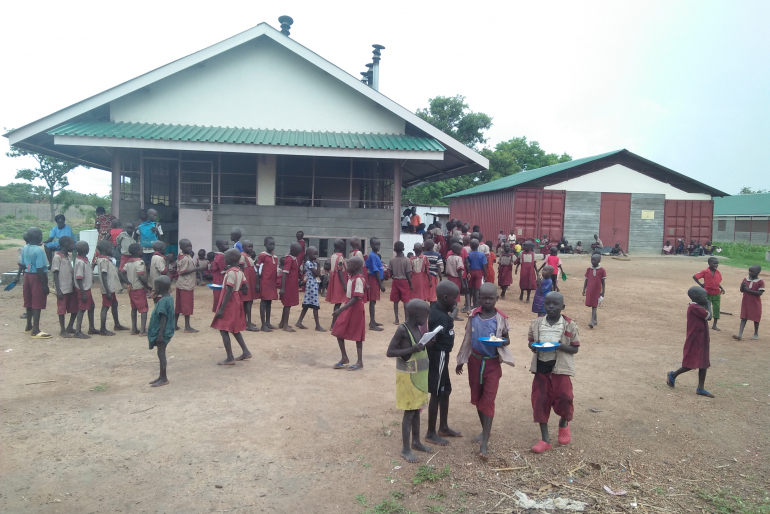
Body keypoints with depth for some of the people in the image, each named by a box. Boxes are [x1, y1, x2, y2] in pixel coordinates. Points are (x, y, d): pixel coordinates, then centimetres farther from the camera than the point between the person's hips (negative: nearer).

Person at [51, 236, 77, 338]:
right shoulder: (57, 257, -12)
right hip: (62, 289, -8)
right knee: (62, 309, 2)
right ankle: (62, 330, 11)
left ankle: (69, 328, 23)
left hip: (71, 288, 8)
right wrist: (58, 290, -17)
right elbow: (55, 274, -14)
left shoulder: (68, 256, 12)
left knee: (75, 308, 10)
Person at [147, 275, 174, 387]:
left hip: (162, 333, -10)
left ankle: (164, 378, 7)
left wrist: (160, 334, -22)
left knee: (161, 354, -1)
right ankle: (162, 376, 24)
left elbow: (163, 319, -23)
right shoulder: (168, 298, 9)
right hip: (164, 332, 10)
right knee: (161, 354, 15)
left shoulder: (163, 301, -21)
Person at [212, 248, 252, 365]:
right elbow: (244, 287, 12)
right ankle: (245, 352, 21)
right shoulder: (239, 271, 7)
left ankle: (230, 358, -3)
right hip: (237, 302, 9)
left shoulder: (230, 272, -19)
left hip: (229, 303, -9)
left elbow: (229, 292, -23)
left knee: (223, 329, -4)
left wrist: (221, 309, -22)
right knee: (234, 329, 18)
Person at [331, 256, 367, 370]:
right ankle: (344, 358, 20)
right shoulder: (350, 277, 7)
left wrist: (341, 309, -29)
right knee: (338, 332, 8)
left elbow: (356, 298, -25)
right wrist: (341, 309, 18)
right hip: (348, 308, 9)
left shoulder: (358, 279, -20)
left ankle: (360, 362, 11)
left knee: (357, 335, 1)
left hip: (356, 309, -9)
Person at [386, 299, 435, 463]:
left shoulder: (417, 328, 4)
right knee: (409, 411, 0)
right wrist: (412, 349, -28)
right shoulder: (402, 330, -19)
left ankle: (416, 441, 32)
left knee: (417, 409, 17)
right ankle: (405, 449, 11)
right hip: (408, 376, -8)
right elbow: (389, 352, -20)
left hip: (419, 375, 8)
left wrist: (427, 344, -4)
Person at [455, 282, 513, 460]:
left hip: (492, 363, -3)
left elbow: (506, 339, 1)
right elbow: (467, 339, 6)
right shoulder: (473, 315, -3)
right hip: (475, 361, 3)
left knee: (488, 400, -6)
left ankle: (484, 445, -5)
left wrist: (502, 342, -24)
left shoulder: (501, 318, -9)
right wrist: (461, 361, 10)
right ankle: (485, 430, 35)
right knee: (477, 397, 14)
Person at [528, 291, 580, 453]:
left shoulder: (570, 325, -7)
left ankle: (564, 423, 39)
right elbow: (531, 341, 11)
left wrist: (561, 346, -21)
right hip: (541, 368, 2)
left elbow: (575, 348, -2)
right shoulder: (536, 323, -1)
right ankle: (545, 439, 16)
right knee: (540, 402, 3)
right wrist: (533, 346, -12)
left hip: (560, 368, -2)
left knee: (563, 399, 2)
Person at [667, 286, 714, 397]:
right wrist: (708, 305, -4)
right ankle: (673, 375, 16)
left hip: (701, 340, 10)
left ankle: (701, 388, 12)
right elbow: (708, 316, -18)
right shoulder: (694, 307, -17)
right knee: (691, 364, -4)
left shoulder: (698, 307, 14)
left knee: (703, 364, 8)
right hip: (695, 340, -10)